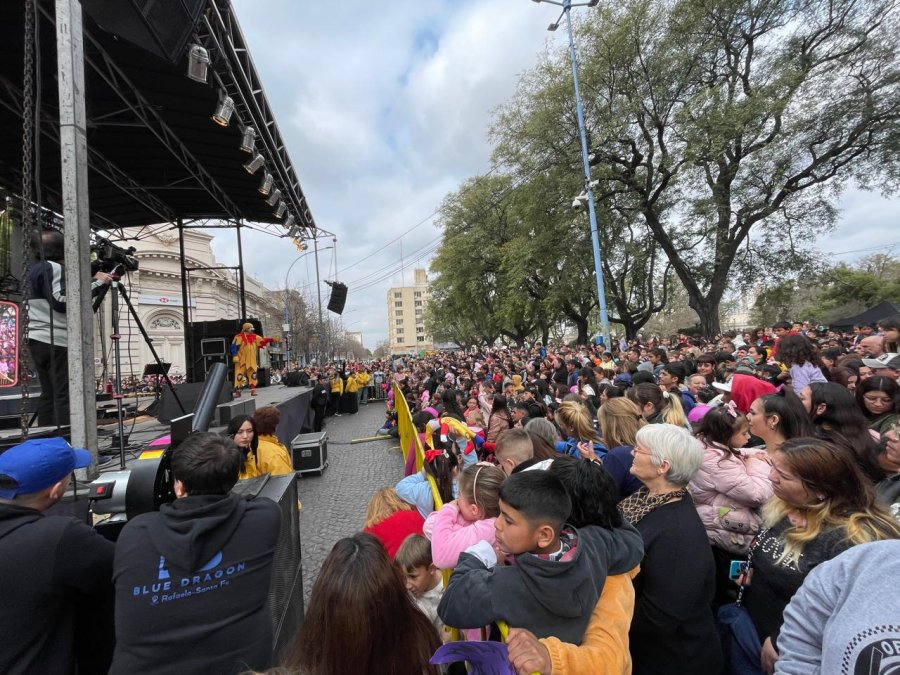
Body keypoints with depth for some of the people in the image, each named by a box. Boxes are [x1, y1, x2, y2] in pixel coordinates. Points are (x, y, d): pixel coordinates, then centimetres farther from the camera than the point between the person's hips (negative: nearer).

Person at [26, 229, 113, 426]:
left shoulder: (33, 269, 19)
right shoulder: (54, 268, -9)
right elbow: (62, 302, -21)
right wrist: (96, 284, -17)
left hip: (37, 341, 9)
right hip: (56, 342, -9)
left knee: (48, 395, 10)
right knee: (65, 396, -9)